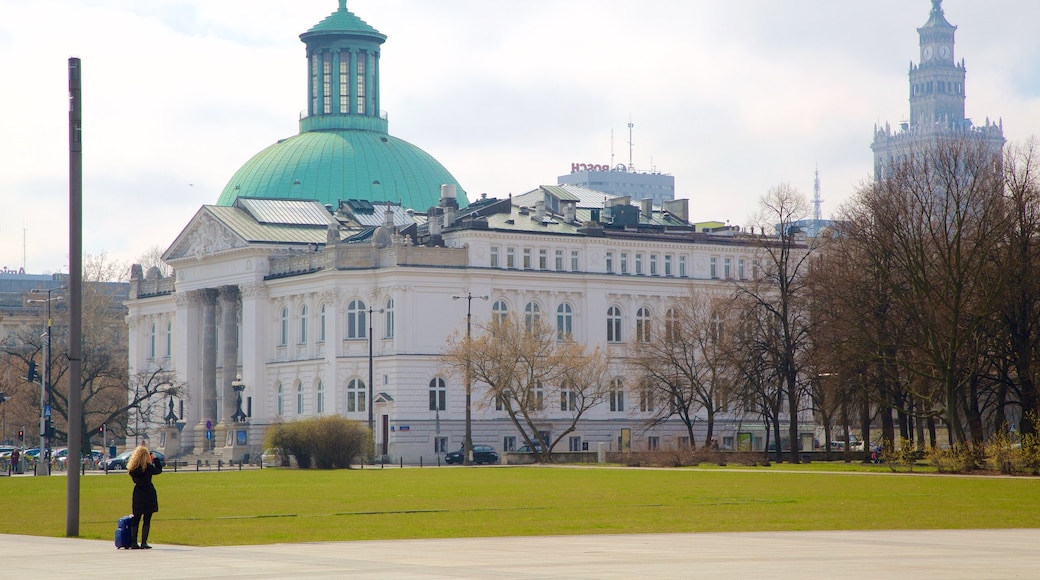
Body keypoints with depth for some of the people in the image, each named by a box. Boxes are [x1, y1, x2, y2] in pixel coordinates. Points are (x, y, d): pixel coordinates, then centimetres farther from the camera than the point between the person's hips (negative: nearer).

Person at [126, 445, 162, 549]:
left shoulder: (132, 468, 2)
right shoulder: (147, 467, -13)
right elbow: (159, 470, 0)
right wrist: (155, 459, 11)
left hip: (137, 494, 5)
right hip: (148, 494, -5)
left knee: (136, 519, 11)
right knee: (147, 519, -1)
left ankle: (134, 543, 10)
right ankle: (144, 543, -4)